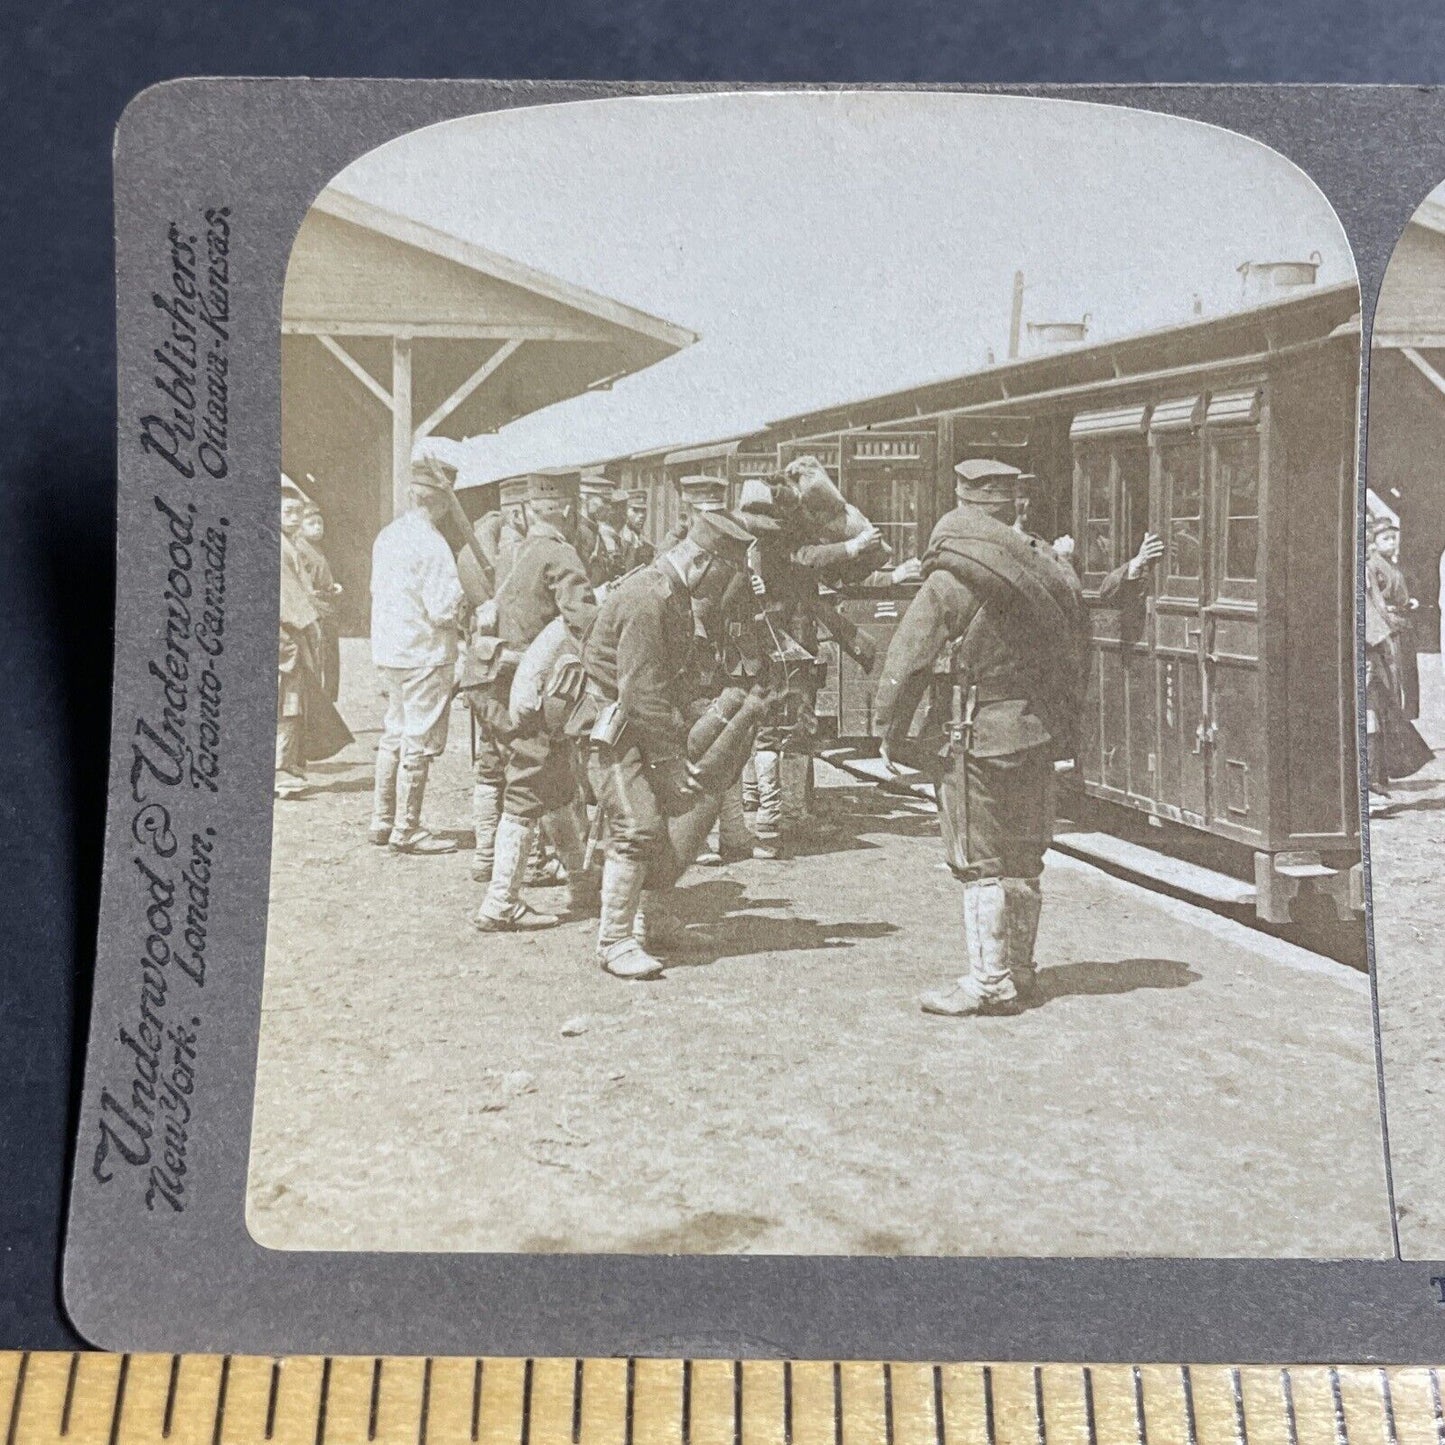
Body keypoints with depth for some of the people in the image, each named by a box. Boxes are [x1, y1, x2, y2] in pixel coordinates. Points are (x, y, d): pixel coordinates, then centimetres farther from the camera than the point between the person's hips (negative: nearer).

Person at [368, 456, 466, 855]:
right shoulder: (431, 545, -19)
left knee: (395, 734, 18)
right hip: (424, 655, -9)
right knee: (419, 743, 0)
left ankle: (382, 821, 25)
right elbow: (444, 610, -23)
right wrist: (464, 594, -3)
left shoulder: (387, 535, 7)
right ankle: (406, 830, 7)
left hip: (388, 650, 9)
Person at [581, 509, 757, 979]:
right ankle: (615, 942, -6)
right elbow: (641, 692, -26)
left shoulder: (678, 598, 10)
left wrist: (680, 753, 11)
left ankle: (656, 923, 30)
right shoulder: (647, 599, -23)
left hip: (651, 727, 10)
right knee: (637, 829, -15)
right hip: (616, 729, -10)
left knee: (667, 823, 15)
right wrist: (671, 764, -24)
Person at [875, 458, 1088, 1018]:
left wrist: (890, 732, -2)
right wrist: (1065, 721, 20)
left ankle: (989, 982, 4)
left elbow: (907, 660, -11)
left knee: (980, 864, 0)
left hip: (981, 735, -7)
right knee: (1023, 860, 15)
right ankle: (1019, 970, 25)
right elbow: (1076, 652, 13)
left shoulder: (953, 578, -12)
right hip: (1040, 735, 7)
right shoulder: (1050, 568, 8)